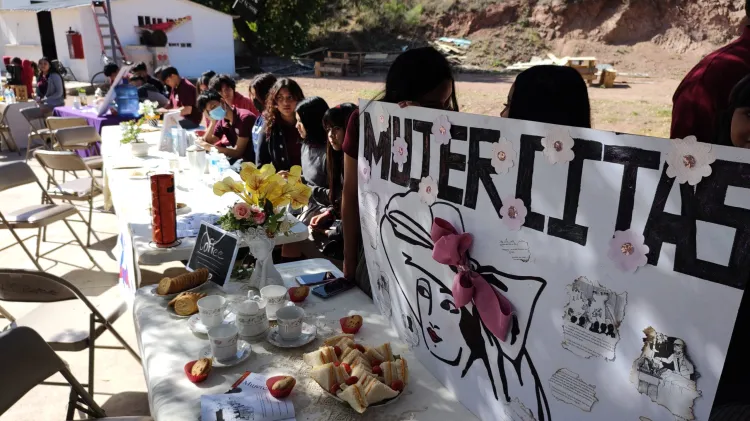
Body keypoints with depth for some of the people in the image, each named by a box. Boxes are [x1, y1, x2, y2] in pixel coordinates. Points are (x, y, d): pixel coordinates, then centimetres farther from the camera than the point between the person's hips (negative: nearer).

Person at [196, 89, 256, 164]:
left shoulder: (244, 117, -20)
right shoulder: (222, 121, 4)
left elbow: (237, 152, -20)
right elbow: (207, 143, 4)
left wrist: (211, 147, -17)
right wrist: (213, 122, -4)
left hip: (253, 161, -7)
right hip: (238, 159, 7)